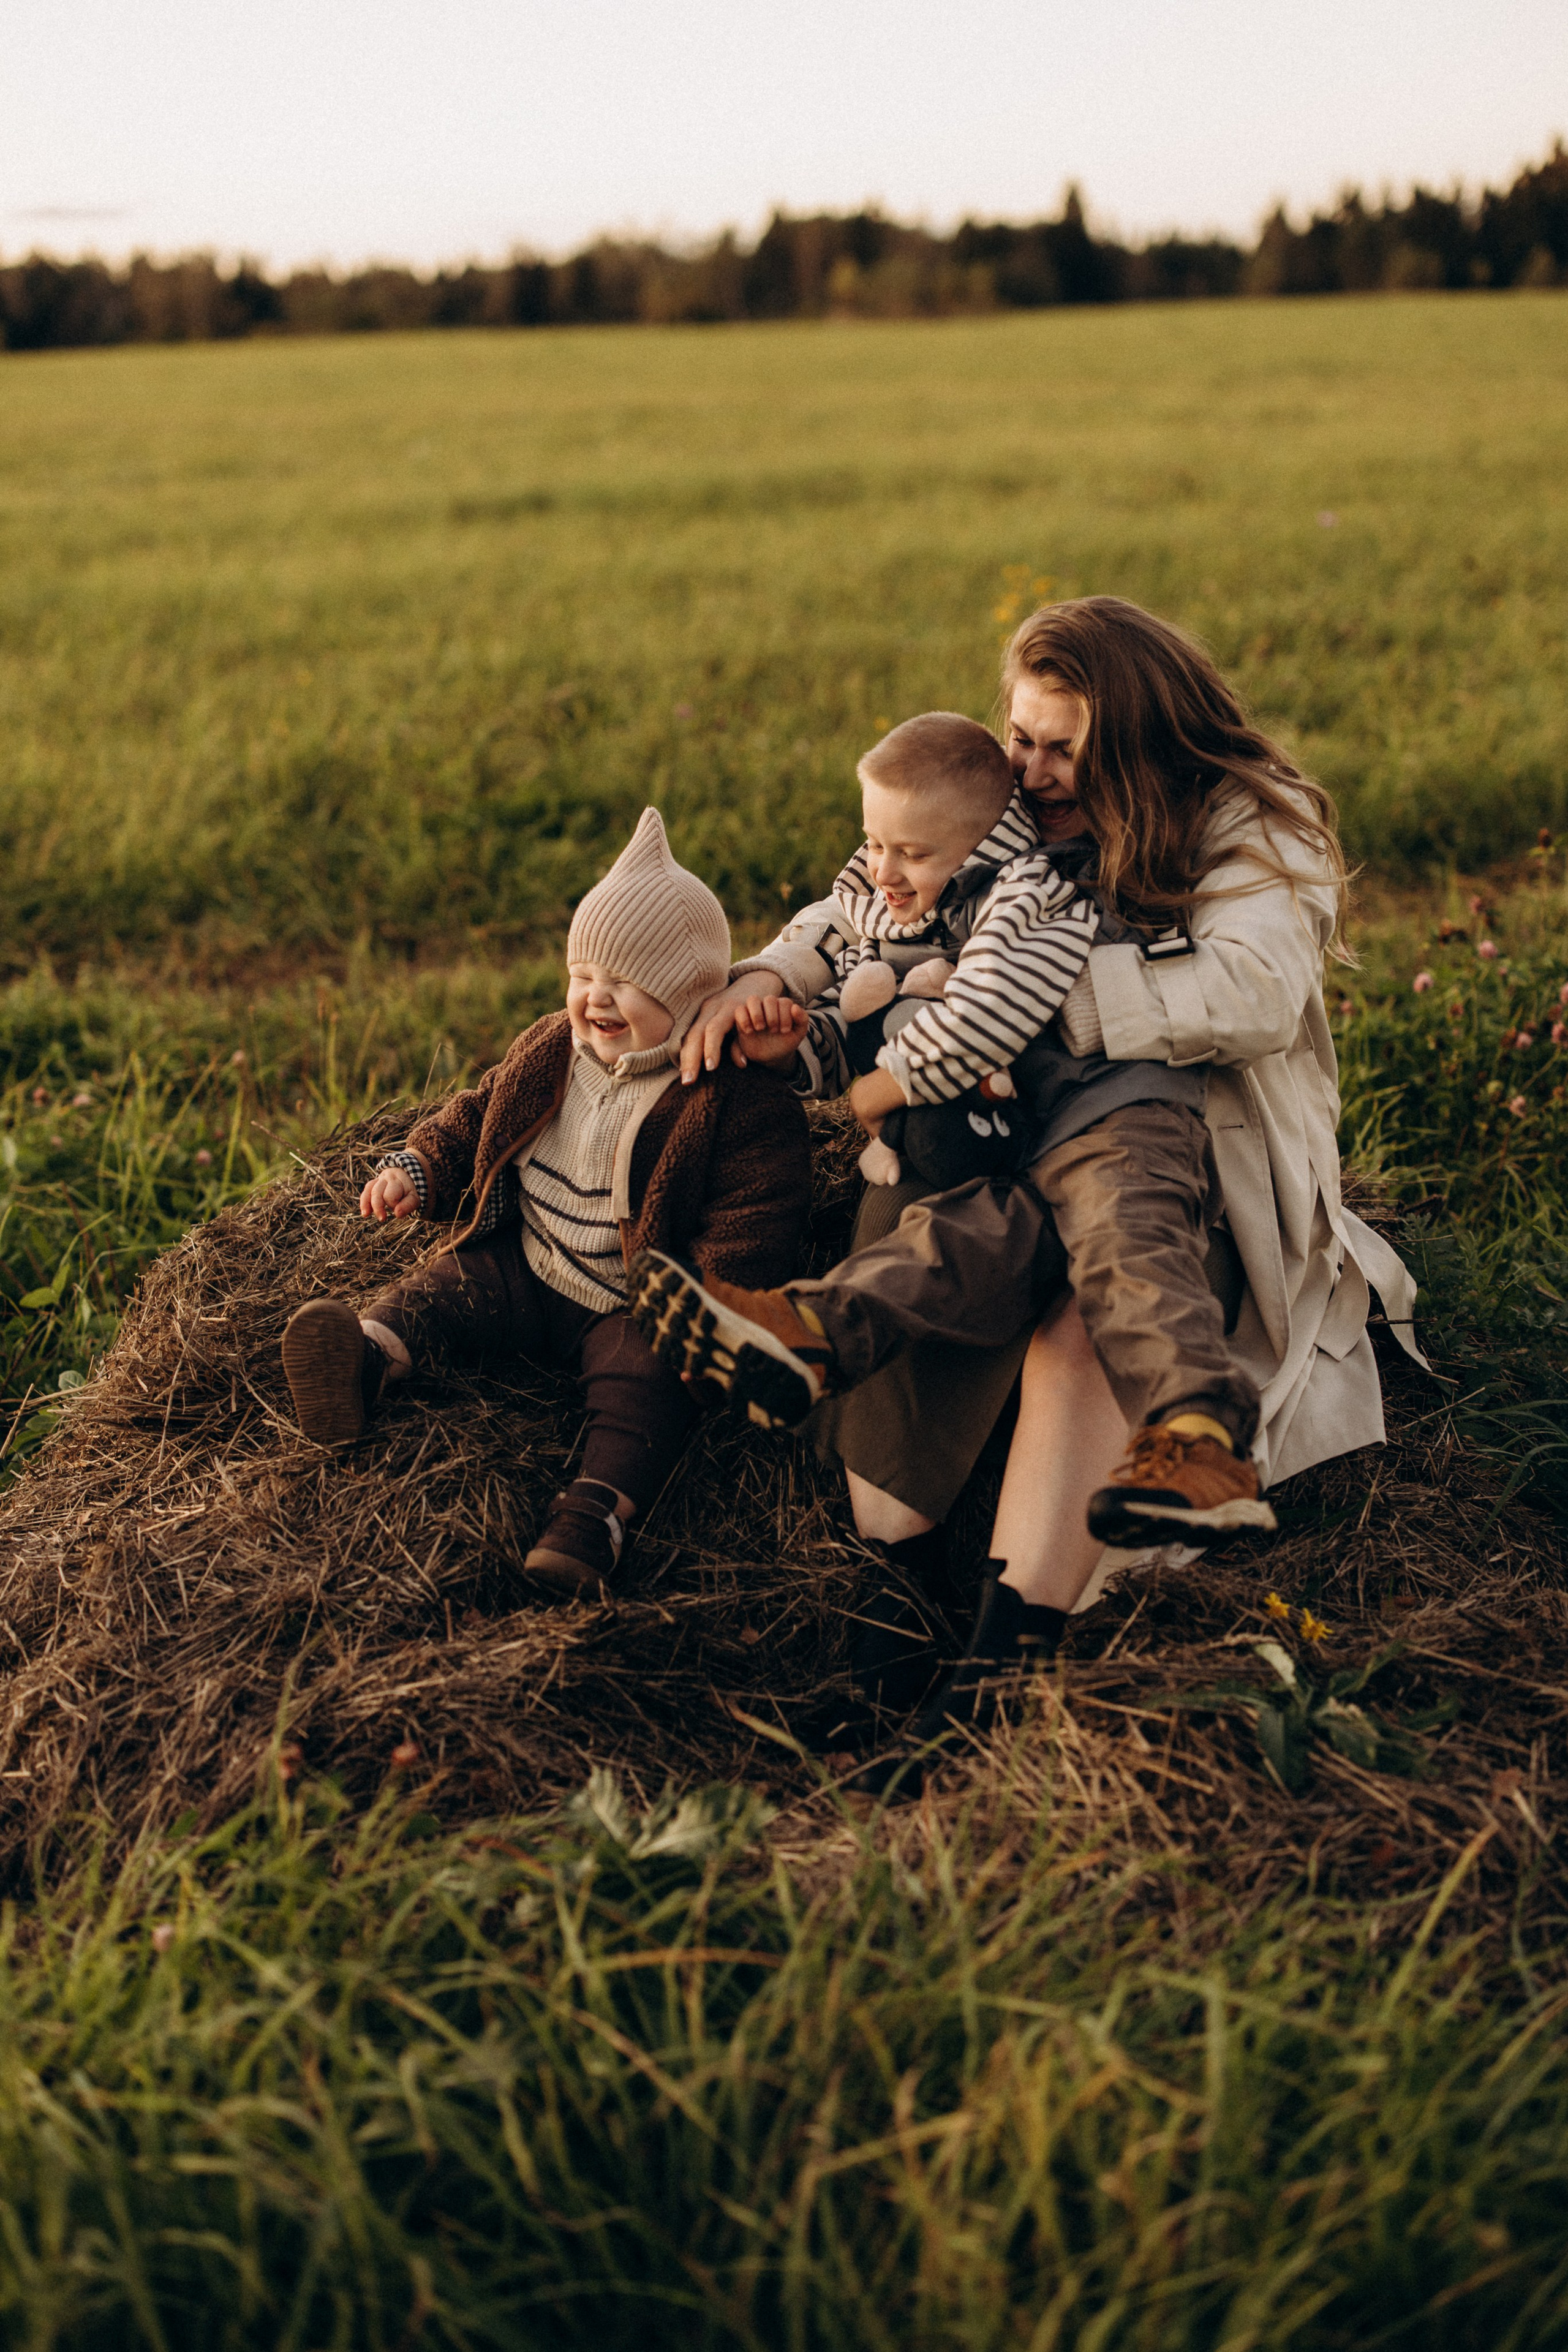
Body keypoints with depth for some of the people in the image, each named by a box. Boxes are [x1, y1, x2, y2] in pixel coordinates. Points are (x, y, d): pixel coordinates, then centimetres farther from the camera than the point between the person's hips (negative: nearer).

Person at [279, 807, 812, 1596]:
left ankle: (599, 1511, -46)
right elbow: (475, 1116, 21)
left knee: (645, 1378, -30)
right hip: (524, 1272, 5)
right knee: (444, 1288, -17)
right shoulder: (549, 1051, 7)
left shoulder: (739, 1100, -12)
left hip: (632, 1308, -5)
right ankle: (365, 1357, -42)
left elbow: (752, 1221, -14)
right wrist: (416, 1170, 4)